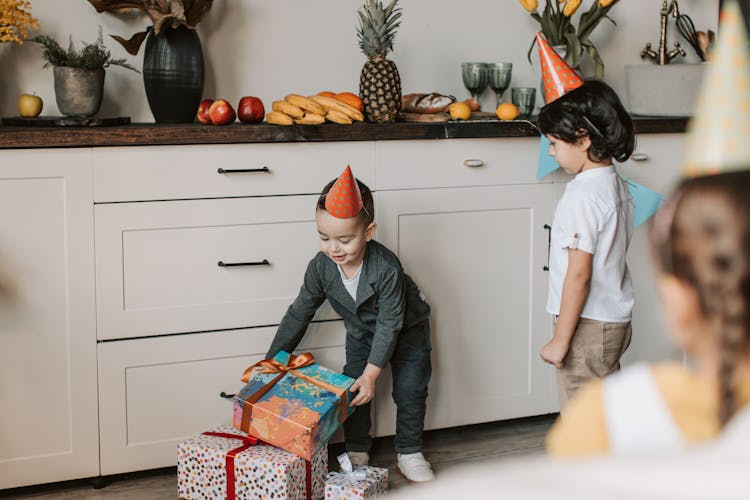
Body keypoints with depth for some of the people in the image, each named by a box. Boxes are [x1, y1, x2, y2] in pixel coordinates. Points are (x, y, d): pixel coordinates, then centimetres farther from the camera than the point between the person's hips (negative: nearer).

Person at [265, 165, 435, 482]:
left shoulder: (386, 269, -39)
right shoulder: (321, 267, -25)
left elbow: (389, 324, -32)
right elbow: (298, 314, -13)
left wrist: (372, 373, -33)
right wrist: (272, 361, -10)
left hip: (406, 329, -3)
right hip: (361, 333, 4)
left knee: (410, 389, -3)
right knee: (353, 389, -3)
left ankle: (409, 454, 14)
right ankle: (357, 452, 14)